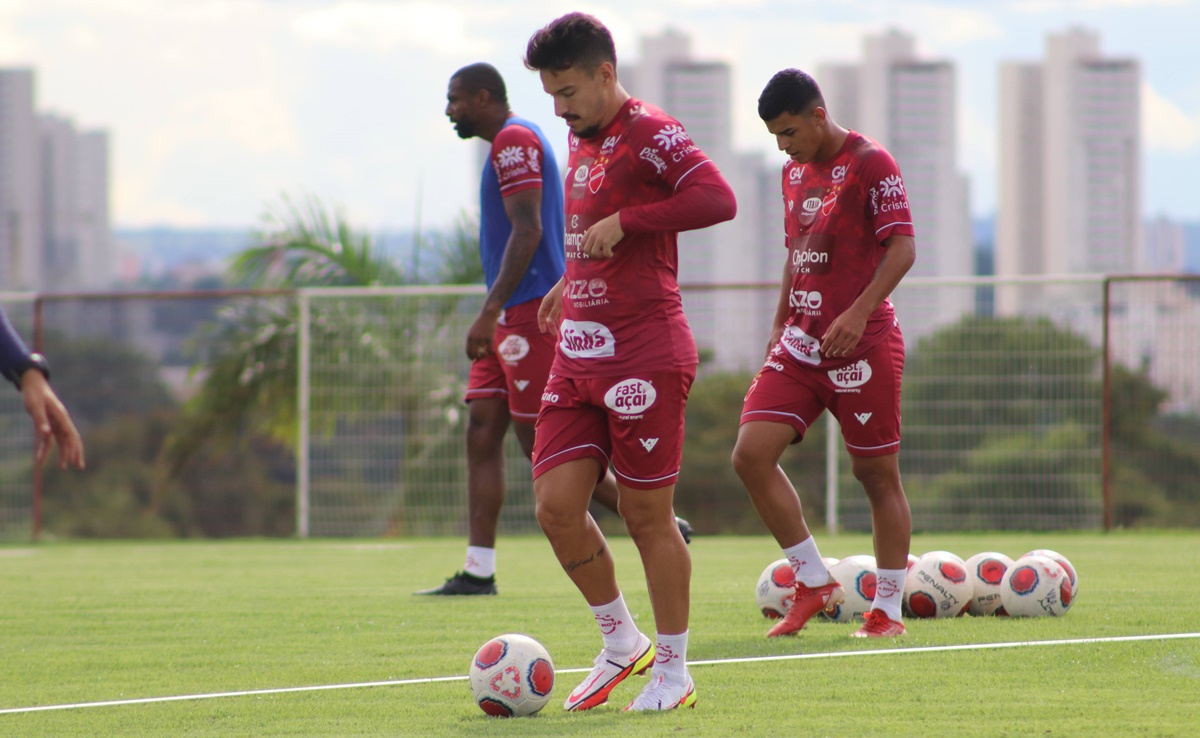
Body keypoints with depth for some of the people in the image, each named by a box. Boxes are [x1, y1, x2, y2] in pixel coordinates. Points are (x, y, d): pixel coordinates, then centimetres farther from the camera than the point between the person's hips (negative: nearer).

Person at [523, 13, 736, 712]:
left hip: (645, 355, -8)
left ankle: (673, 669, 12)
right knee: (556, 504, 0)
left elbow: (718, 199, -27)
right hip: (578, 354, 8)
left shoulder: (651, 133, -11)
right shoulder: (581, 139, 15)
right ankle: (621, 642, 18)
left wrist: (623, 222, -24)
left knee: (647, 515, -2)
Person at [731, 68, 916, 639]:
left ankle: (887, 609, 9)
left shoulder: (869, 163, -9)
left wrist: (859, 313, -24)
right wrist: (780, 324, 19)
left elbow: (902, 248, -15)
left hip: (861, 344, -7)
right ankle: (814, 583, 3)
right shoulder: (795, 171, 15)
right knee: (751, 453, -7)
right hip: (801, 343, 7)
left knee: (877, 474, -1)